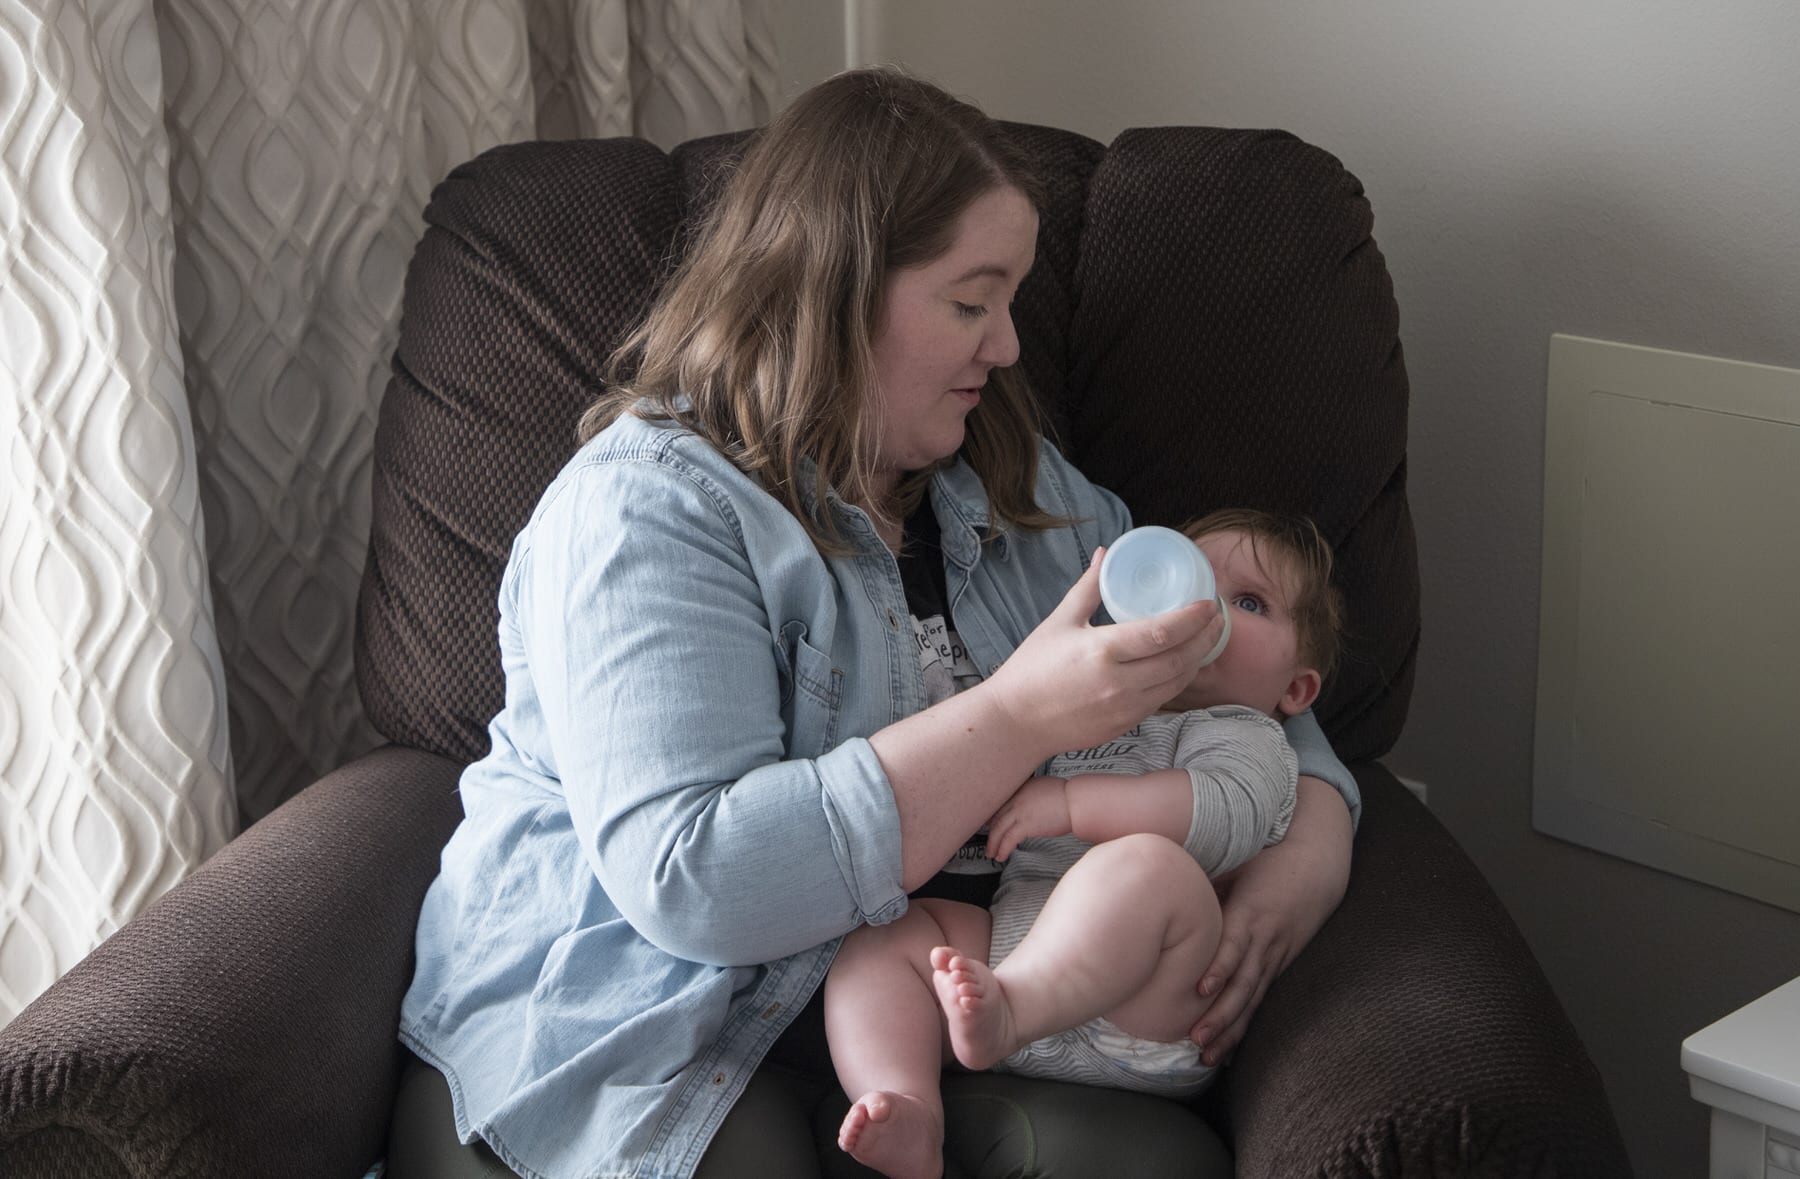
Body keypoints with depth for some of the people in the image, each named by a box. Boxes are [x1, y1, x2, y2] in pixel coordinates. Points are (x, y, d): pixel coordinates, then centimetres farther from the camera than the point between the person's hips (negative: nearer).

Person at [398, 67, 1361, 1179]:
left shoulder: (1018, 481, 12)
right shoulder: (642, 513, -12)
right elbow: (689, 881, -24)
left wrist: (1316, 834, -6)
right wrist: (1021, 717, -27)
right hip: (664, 1016, -6)